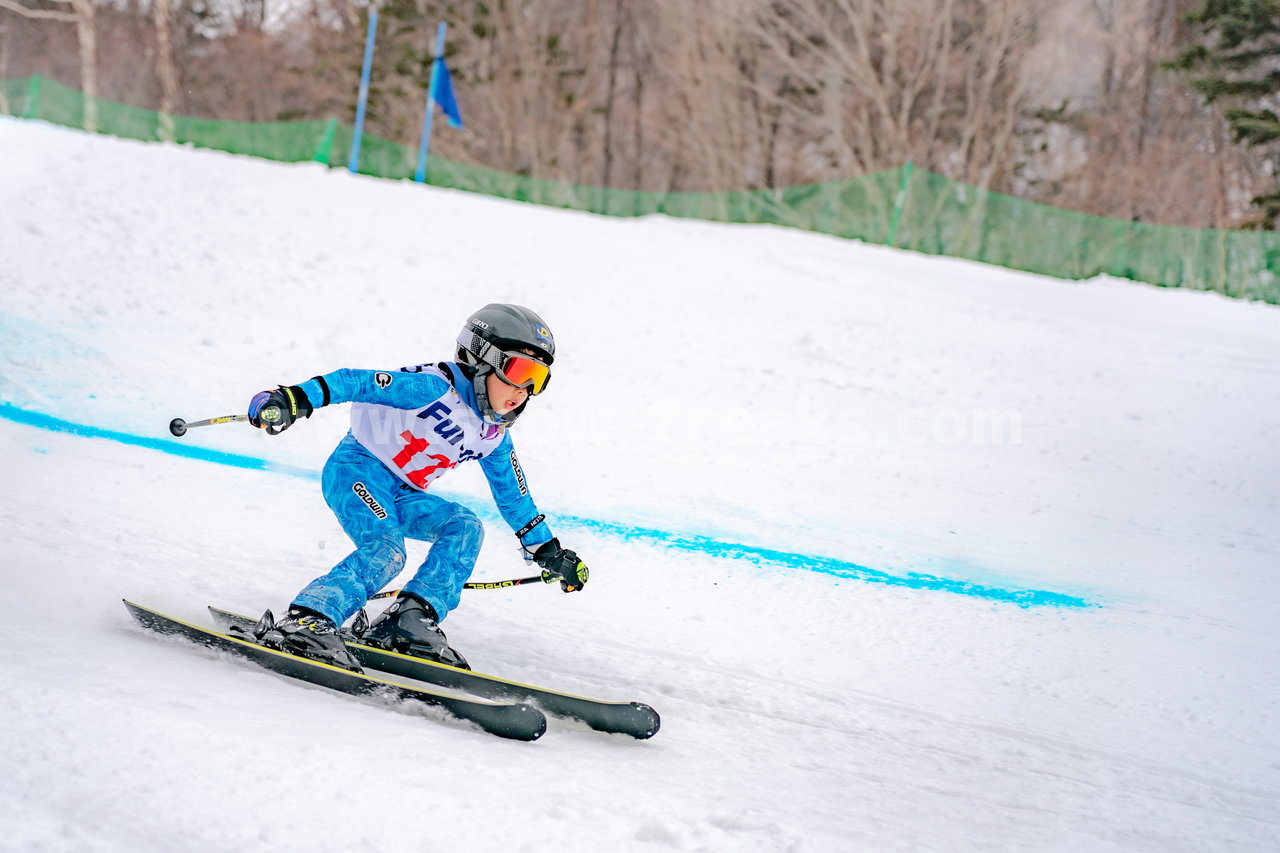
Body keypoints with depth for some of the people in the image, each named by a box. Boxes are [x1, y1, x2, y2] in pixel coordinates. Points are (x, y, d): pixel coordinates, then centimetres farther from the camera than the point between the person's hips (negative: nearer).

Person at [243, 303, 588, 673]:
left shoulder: (494, 436, 8)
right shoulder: (437, 386, -18)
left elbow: (513, 496, 21)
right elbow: (358, 382, -26)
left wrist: (547, 550, 23)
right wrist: (297, 399, -39)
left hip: (402, 495, 8)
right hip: (357, 469, -8)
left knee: (465, 527, -13)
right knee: (387, 548, -30)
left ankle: (411, 620, -24)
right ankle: (306, 622, -41)